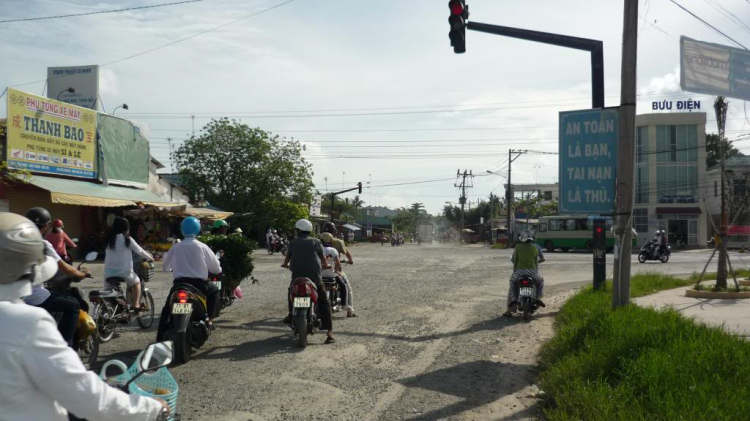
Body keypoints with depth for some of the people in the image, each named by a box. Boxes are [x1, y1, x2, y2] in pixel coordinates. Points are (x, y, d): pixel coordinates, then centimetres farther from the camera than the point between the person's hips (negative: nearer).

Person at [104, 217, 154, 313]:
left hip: (109, 271, 3)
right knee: (136, 282, 22)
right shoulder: (127, 239, -6)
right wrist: (149, 257, 21)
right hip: (124, 270, -3)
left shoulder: (109, 239, 7)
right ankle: (136, 304, 16)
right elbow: (139, 250, 4)